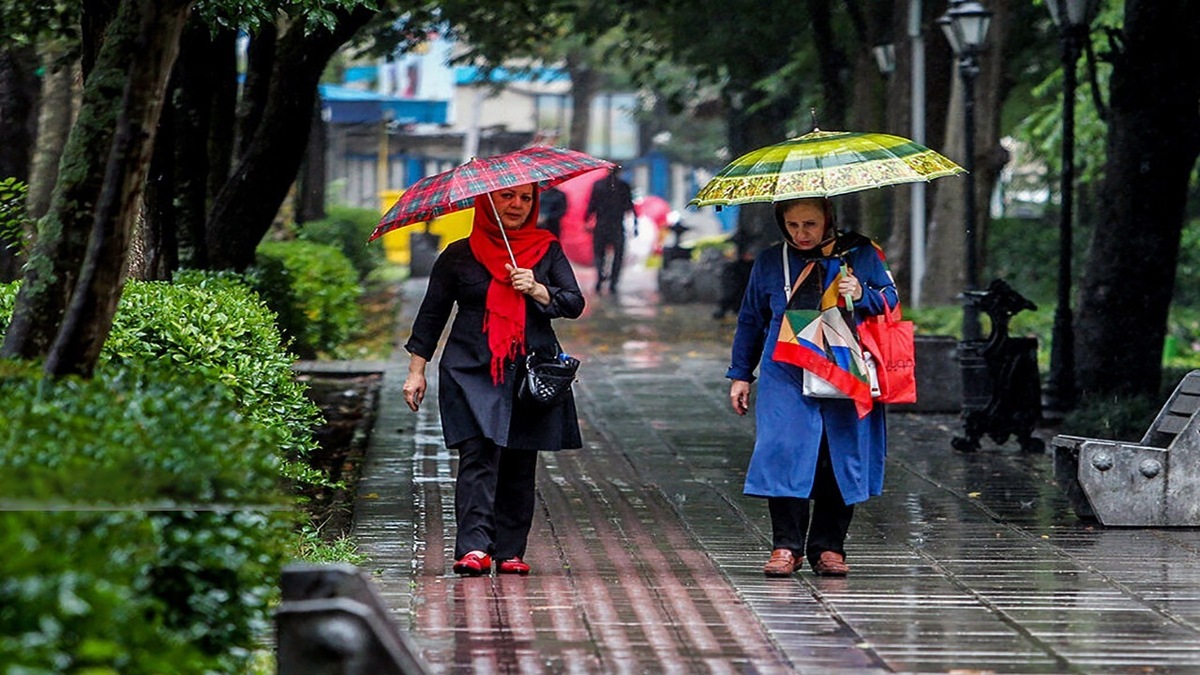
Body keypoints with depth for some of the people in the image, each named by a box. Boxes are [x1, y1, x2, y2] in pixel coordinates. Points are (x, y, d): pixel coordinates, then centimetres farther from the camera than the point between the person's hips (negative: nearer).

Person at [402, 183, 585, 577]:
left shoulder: (547, 250, 11)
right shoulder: (459, 256, 7)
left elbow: (575, 304, 5)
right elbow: (431, 314, 11)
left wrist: (537, 290, -13)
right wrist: (417, 370, 6)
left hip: (532, 375, 2)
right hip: (472, 372, -2)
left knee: (520, 467, 2)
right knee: (478, 455, -16)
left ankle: (510, 552, 8)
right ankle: (473, 548, -24)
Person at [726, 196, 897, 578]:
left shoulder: (862, 255, 6)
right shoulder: (770, 262, 11)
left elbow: (891, 299, 12)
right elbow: (751, 321, 19)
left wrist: (863, 296, -9)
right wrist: (740, 375, 16)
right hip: (787, 377, 0)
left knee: (841, 458, -1)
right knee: (784, 453, -13)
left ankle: (828, 547, 9)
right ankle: (787, 546, -7)